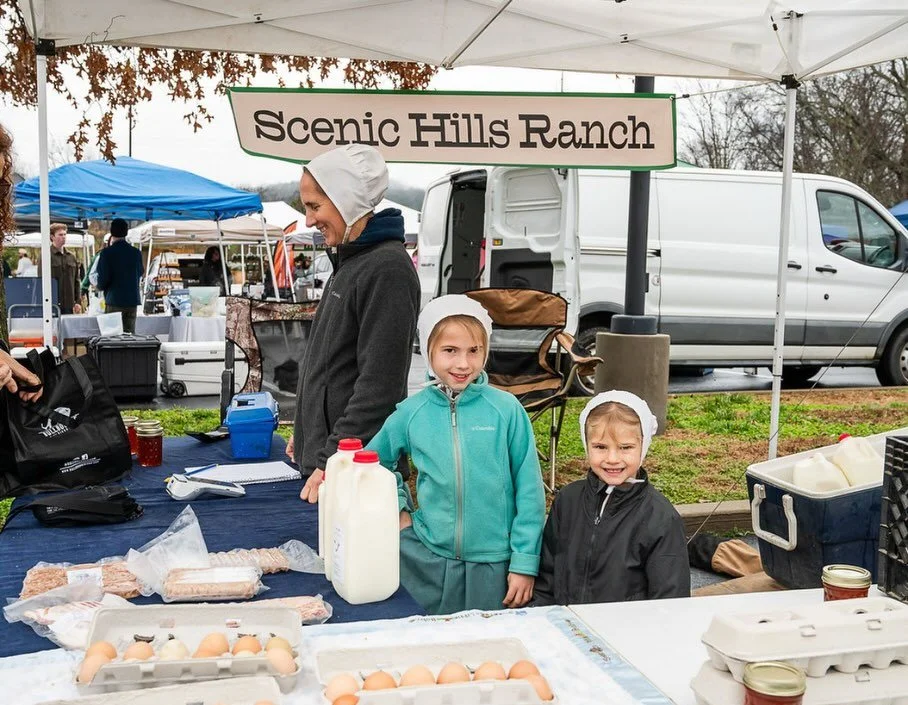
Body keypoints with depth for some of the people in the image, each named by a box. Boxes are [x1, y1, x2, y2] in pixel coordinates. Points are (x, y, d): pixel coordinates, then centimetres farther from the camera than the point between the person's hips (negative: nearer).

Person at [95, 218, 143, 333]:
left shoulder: (107, 253, -9)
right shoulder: (136, 253, 5)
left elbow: (103, 278, -11)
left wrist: (100, 286, 10)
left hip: (114, 301, -4)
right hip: (132, 301, 4)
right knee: (130, 334, 7)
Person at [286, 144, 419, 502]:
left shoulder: (387, 269, -17)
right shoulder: (350, 261, 13)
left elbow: (379, 385, -22)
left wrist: (331, 460, -22)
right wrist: (307, 433, 20)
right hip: (322, 452, 9)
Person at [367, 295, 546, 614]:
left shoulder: (506, 409, -8)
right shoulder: (410, 413, -2)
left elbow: (529, 490, -4)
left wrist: (525, 562, -5)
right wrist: (398, 508, 2)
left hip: (494, 562, -1)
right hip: (428, 557, 1)